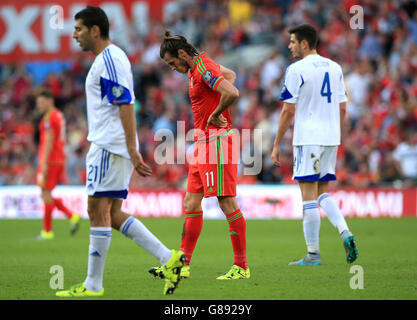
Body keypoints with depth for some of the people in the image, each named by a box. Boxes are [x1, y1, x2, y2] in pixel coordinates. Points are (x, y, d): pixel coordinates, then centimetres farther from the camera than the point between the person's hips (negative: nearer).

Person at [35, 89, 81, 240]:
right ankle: (72, 216, 2)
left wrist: (44, 163, -21)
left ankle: (47, 231, -2)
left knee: (46, 194, -4)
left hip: (49, 160, -9)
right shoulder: (60, 116, 18)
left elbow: (49, 141, -19)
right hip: (59, 160, 9)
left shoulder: (49, 118, -12)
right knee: (46, 195, 12)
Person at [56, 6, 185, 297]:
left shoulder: (110, 60, -13)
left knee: (98, 211, -6)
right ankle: (169, 259, 4)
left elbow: (126, 105, -20)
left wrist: (132, 151, -24)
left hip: (110, 147, -10)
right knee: (112, 214, 8)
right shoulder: (106, 59, 20)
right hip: (107, 145, 10)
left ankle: (93, 285, -2)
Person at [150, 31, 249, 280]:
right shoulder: (196, 67, 14)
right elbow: (231, 74, 32)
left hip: (217, 141, -10)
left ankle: (241, 266, -4)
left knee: (227, 203, -7)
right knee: (191, 202, 8)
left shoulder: (204, 69, -15)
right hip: (204, 144, 10)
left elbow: (232, 93, -30)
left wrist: (215, 114, -14)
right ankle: (183, 265, 11)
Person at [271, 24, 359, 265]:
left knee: (309, 195, -3)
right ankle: (345, 232, -6)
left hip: (307, 138, -6)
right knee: (323, 191, 16)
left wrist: (277, 144, -2)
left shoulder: (296, 70, -8)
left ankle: (313, 253, -3)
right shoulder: (334, 68, 12)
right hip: (331, 137, 7)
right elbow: (342, 108, 14)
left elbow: (288, 111, -9)